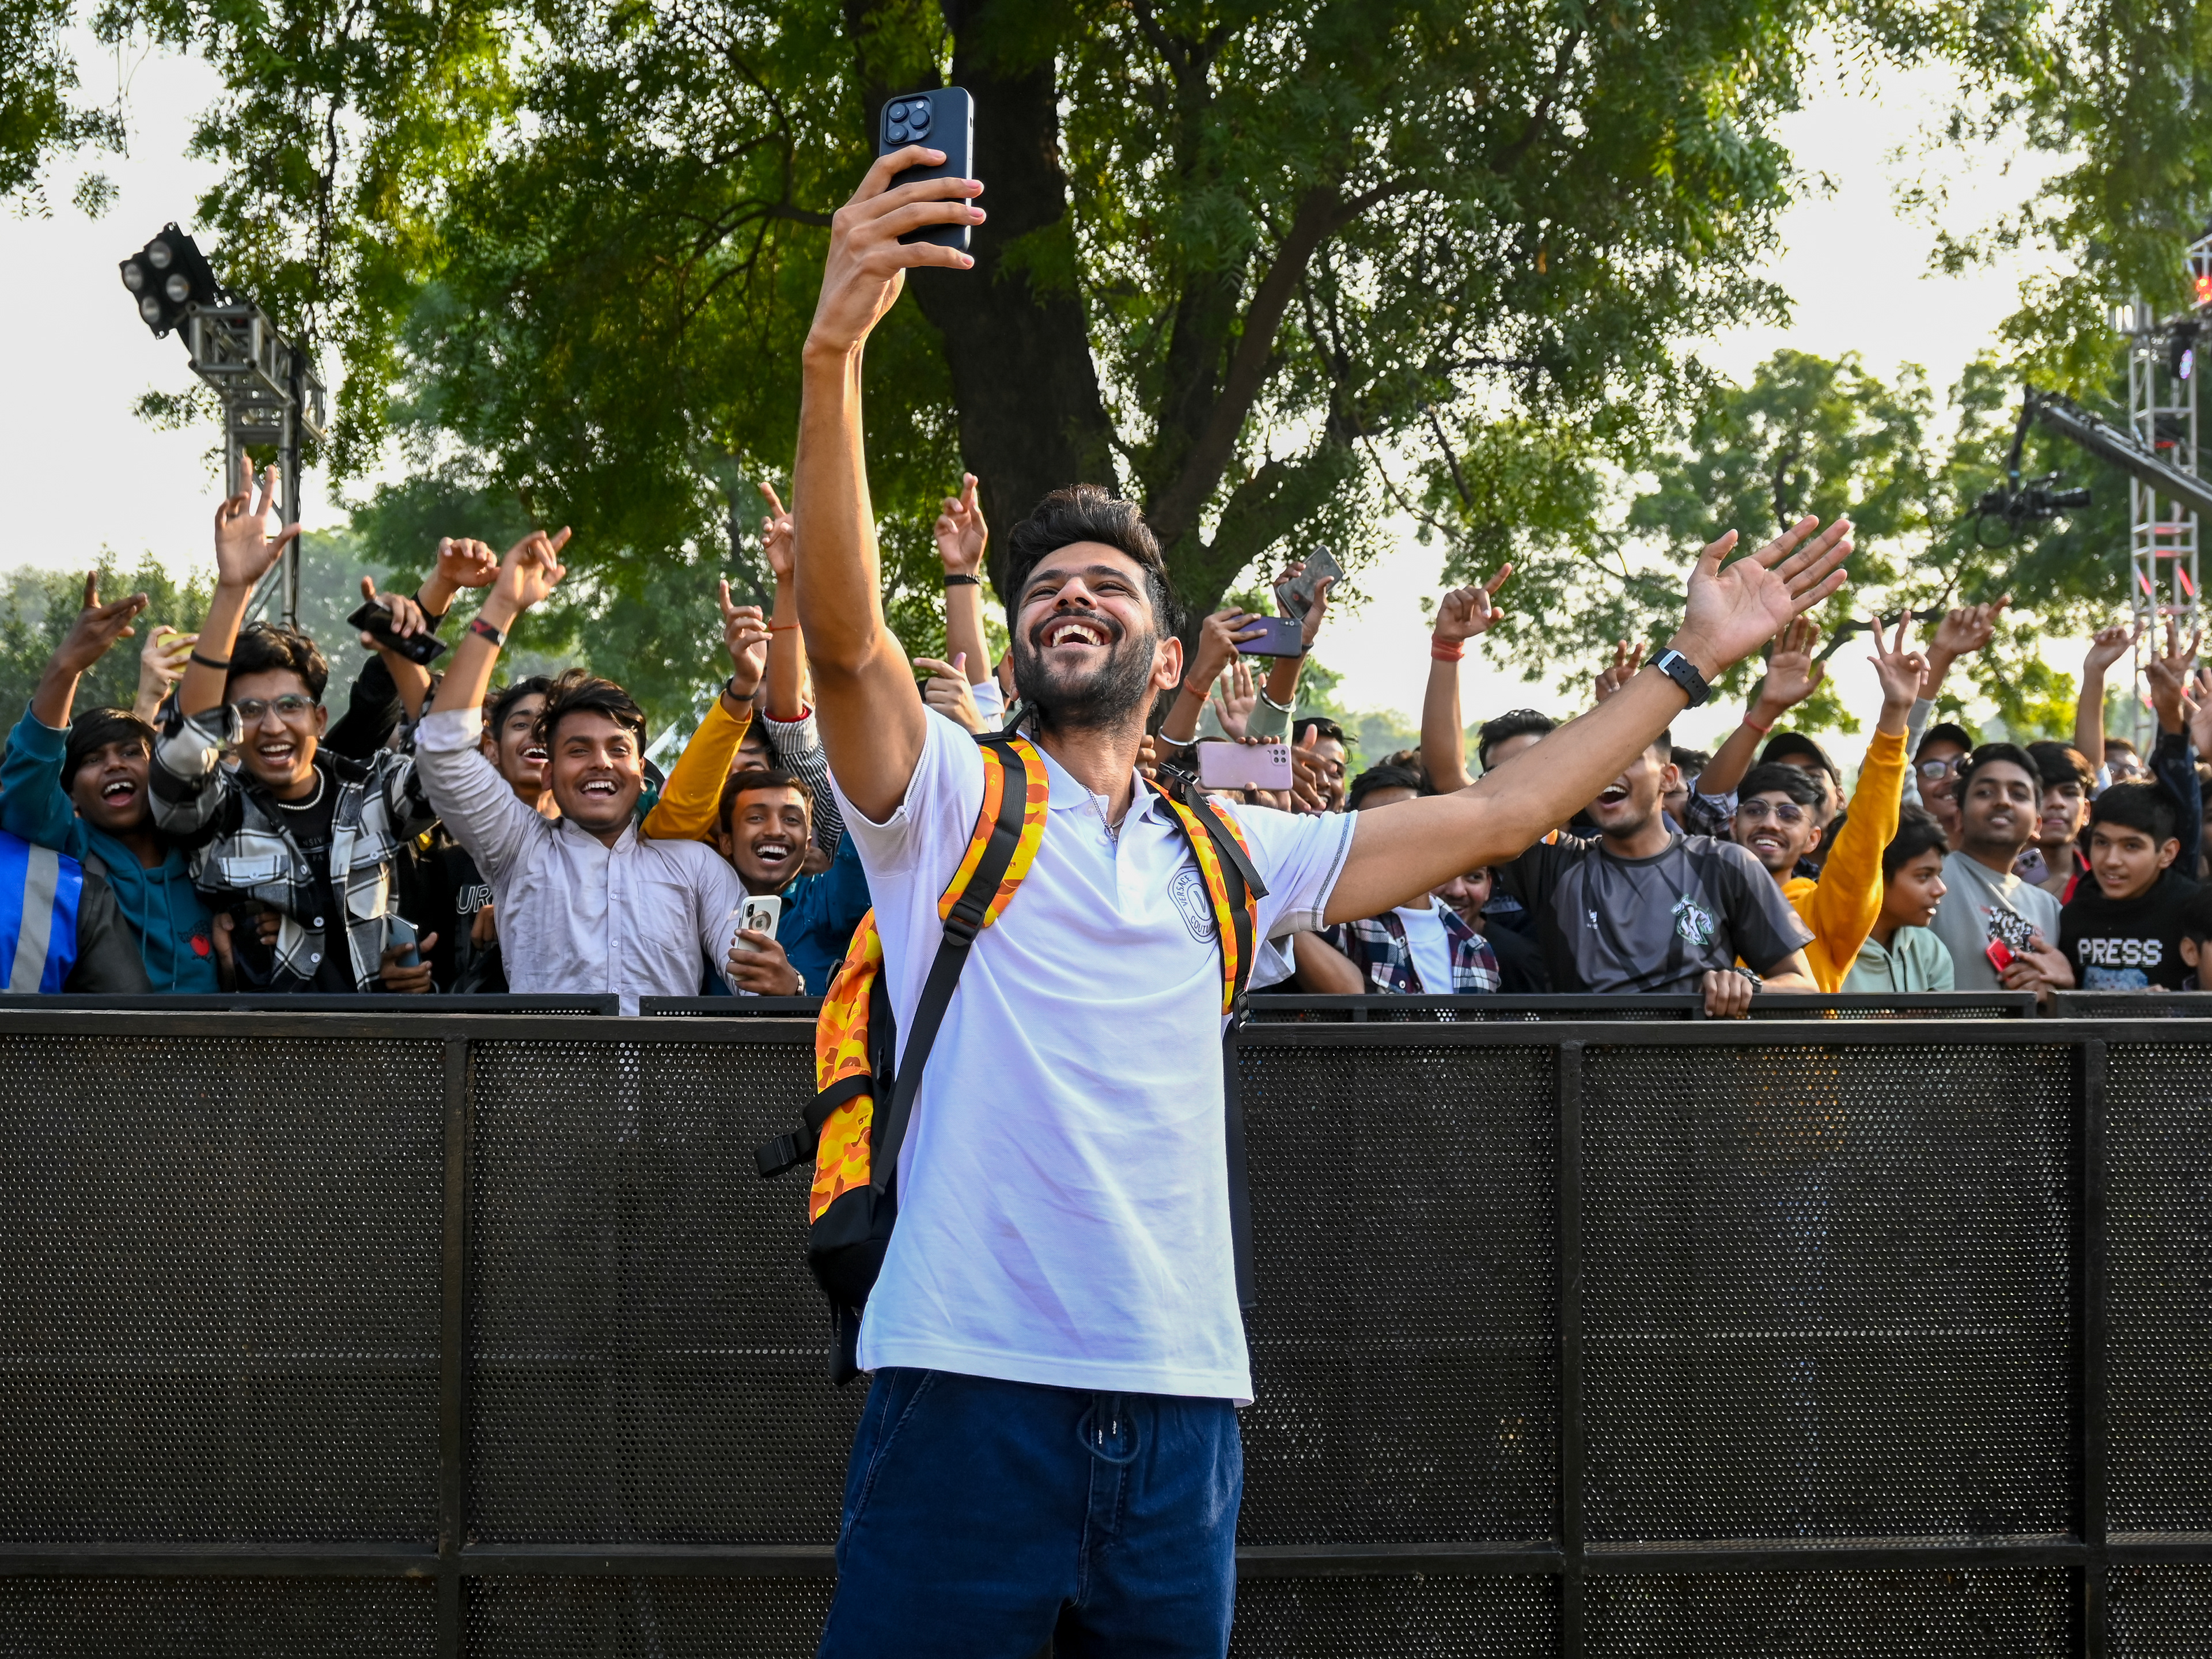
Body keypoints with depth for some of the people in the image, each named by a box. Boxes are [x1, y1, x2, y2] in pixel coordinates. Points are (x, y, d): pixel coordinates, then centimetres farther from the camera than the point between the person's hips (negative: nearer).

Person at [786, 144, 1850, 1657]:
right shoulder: (948, 802, 5)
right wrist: (835, 347, -27)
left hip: (1180, 1407, 4)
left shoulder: (1226, 855, 17)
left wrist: (1691, 664, 23)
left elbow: (1488, 821, 22)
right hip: (972, 1387, -4)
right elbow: (845, 627, -13)